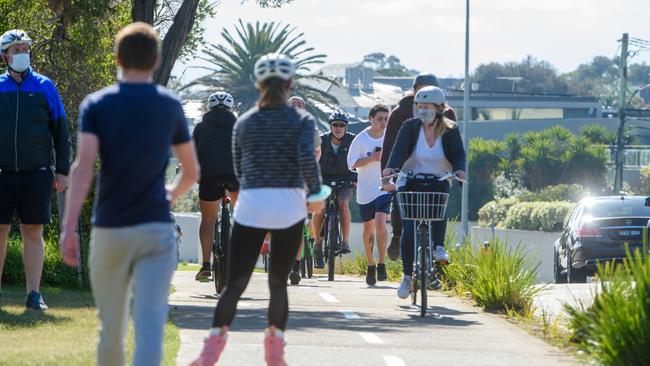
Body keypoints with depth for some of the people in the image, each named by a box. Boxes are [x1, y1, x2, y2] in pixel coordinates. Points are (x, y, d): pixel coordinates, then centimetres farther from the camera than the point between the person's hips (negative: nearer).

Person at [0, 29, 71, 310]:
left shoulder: (44, 87, 5)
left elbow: (60, 131, 7)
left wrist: (62, 171, 2)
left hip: (36, 172, -1)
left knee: (33, 233, 0)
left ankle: (34, 294, 1)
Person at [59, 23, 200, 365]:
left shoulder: (96, 104, 1)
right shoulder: (170, 105, 6)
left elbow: (83, 165, -13)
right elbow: (192, 172, 13)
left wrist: (68, 228, -17)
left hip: (109, 230, 1)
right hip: (156, 228, -1)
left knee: (111, 327, 14)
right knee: (150, 325, -11)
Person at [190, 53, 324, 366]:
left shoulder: (244, 123, 10)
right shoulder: (301, 120, 3)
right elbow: (306, 157, -13)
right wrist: (315, 193, 1)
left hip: (251, 204, 1)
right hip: (290, 205, -1)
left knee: (235, 282, 0)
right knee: (278, 281, 11)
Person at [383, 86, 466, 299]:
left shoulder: (450, 131, -3)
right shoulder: (410, 127, -5)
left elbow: (458, 154, -14)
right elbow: (399, 149, -18)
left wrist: (459, 169, -36)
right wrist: (391, 167, -38)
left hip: (438, 182, 0)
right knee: (409, 229, -10)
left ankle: (438, 246, -29)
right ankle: (407, 276, -1)